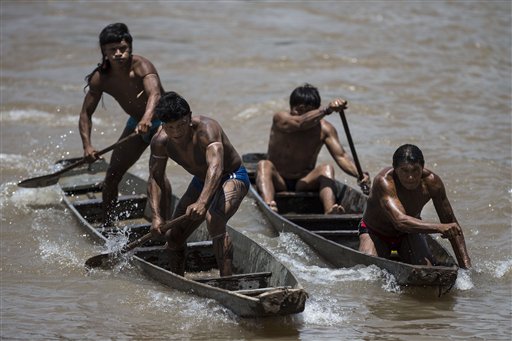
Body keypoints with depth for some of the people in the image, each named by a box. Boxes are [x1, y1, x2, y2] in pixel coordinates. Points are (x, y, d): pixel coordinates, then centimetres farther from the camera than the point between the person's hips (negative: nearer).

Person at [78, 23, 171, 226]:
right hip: (136, 122, 6)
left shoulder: (141, 66, -33)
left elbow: (154, 93, -52)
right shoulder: (101, 78, -17)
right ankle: (107, 224, 28)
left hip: (161, 120, -6)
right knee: (113, 174, 9)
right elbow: (86, 113, -12)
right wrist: (87, 145, -27)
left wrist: (147, 118, -72)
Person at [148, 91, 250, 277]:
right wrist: (156, 216, -25)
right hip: (201, 182, 7)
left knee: (214, 221, -35)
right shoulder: (160, 142, -17)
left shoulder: (206, 129, -36)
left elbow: (216, 167, -50)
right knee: (174, 237, 9)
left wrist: (202, 202, -65)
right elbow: (155, 179, -10)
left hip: (232, 178, -7)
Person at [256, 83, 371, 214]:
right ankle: (269, 207, -60)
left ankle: (329, 212, -52)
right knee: (264, 165, -31)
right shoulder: (280, 119, -9)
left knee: (326, 168, -24)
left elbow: (341, 156, -12)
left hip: (304, 184, 2)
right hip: (278, 182, -2)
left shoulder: (324, 129, -1)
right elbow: (300, 123, -31)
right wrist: (327, 110, -48)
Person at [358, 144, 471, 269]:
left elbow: (451, 224, -17)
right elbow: (400, 221, -50)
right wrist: (439, 228, -60)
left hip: (410, 232, 3)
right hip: (375, 233, -3)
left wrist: (466, 267, -23)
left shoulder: (431, 181, -24)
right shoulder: (384, 181, -36)